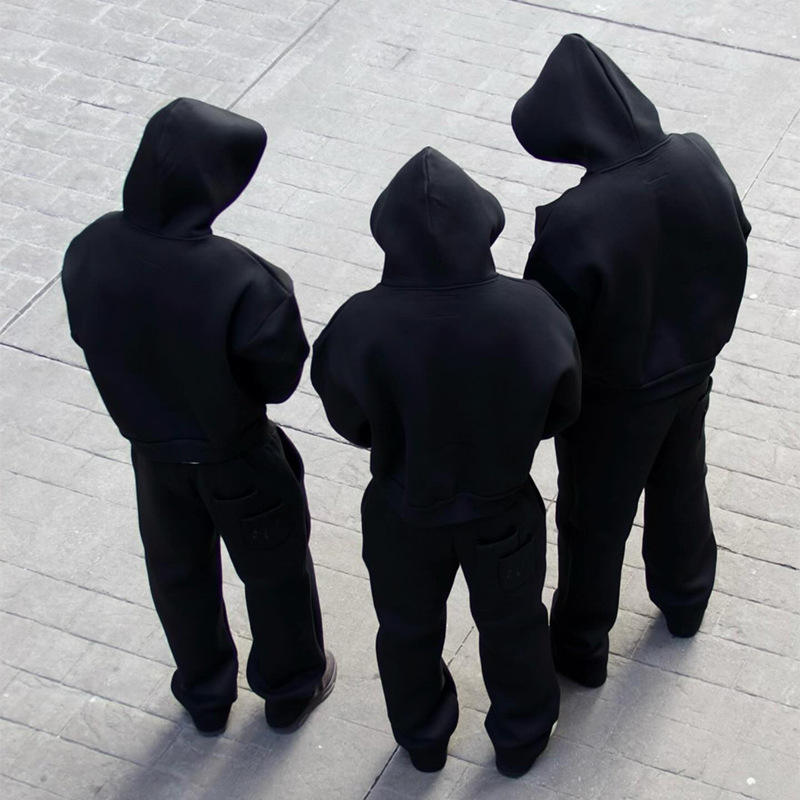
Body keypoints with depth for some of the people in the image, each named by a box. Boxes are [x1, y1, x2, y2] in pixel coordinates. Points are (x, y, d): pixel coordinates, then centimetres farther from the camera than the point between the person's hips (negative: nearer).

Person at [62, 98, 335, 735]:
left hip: (152, 449, 4)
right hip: (237, 460, -4)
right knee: (274, 569, 25)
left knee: (178, 569, 29)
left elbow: (90, 337, -6)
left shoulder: (90, 252, -23)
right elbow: (279, 379, -23)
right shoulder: (243, 283, -38)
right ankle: (290, 687, 49)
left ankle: (204, 694, 51)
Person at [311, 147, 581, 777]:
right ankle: (521, 737, 52)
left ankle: (424, 738, 53)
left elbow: (349, 421, -14)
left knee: (408, 629, 29)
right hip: (503, 510, 0)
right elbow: (561, 411, -12)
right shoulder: (530, 313, -31)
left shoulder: (361, 327, -33)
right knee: (512, 625, 28)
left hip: (403, 515, 0)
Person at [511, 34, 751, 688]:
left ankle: (581, 650, 42)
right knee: (681, 487, 31)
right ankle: (684, 601, 56)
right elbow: (732, 249, -3)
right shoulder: (700, 163, -21)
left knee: (594, 524, 19)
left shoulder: (575, 223, -38)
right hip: (691, 371, 5)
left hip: (614, 399, -5)